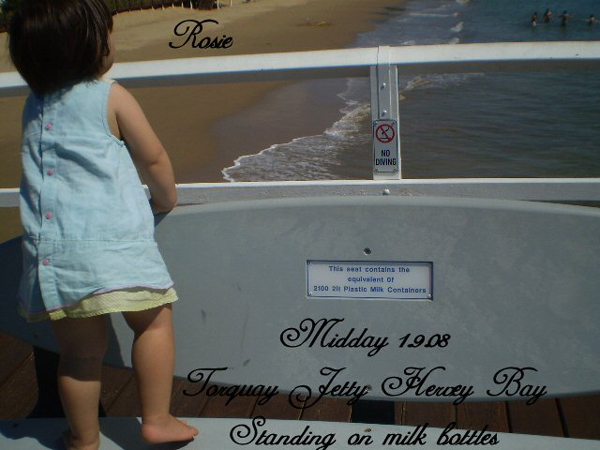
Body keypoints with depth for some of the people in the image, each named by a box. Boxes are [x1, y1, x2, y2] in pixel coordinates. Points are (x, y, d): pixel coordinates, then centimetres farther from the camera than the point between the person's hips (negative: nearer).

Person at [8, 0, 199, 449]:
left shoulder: (34, 105, 14)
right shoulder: (112, 97, -1)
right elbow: (154, 160, 7)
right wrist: (167, 198, 25)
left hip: (49, 252, 5)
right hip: (112, 244, -4)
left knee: (80, 349, 14)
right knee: (153, 322, 14)